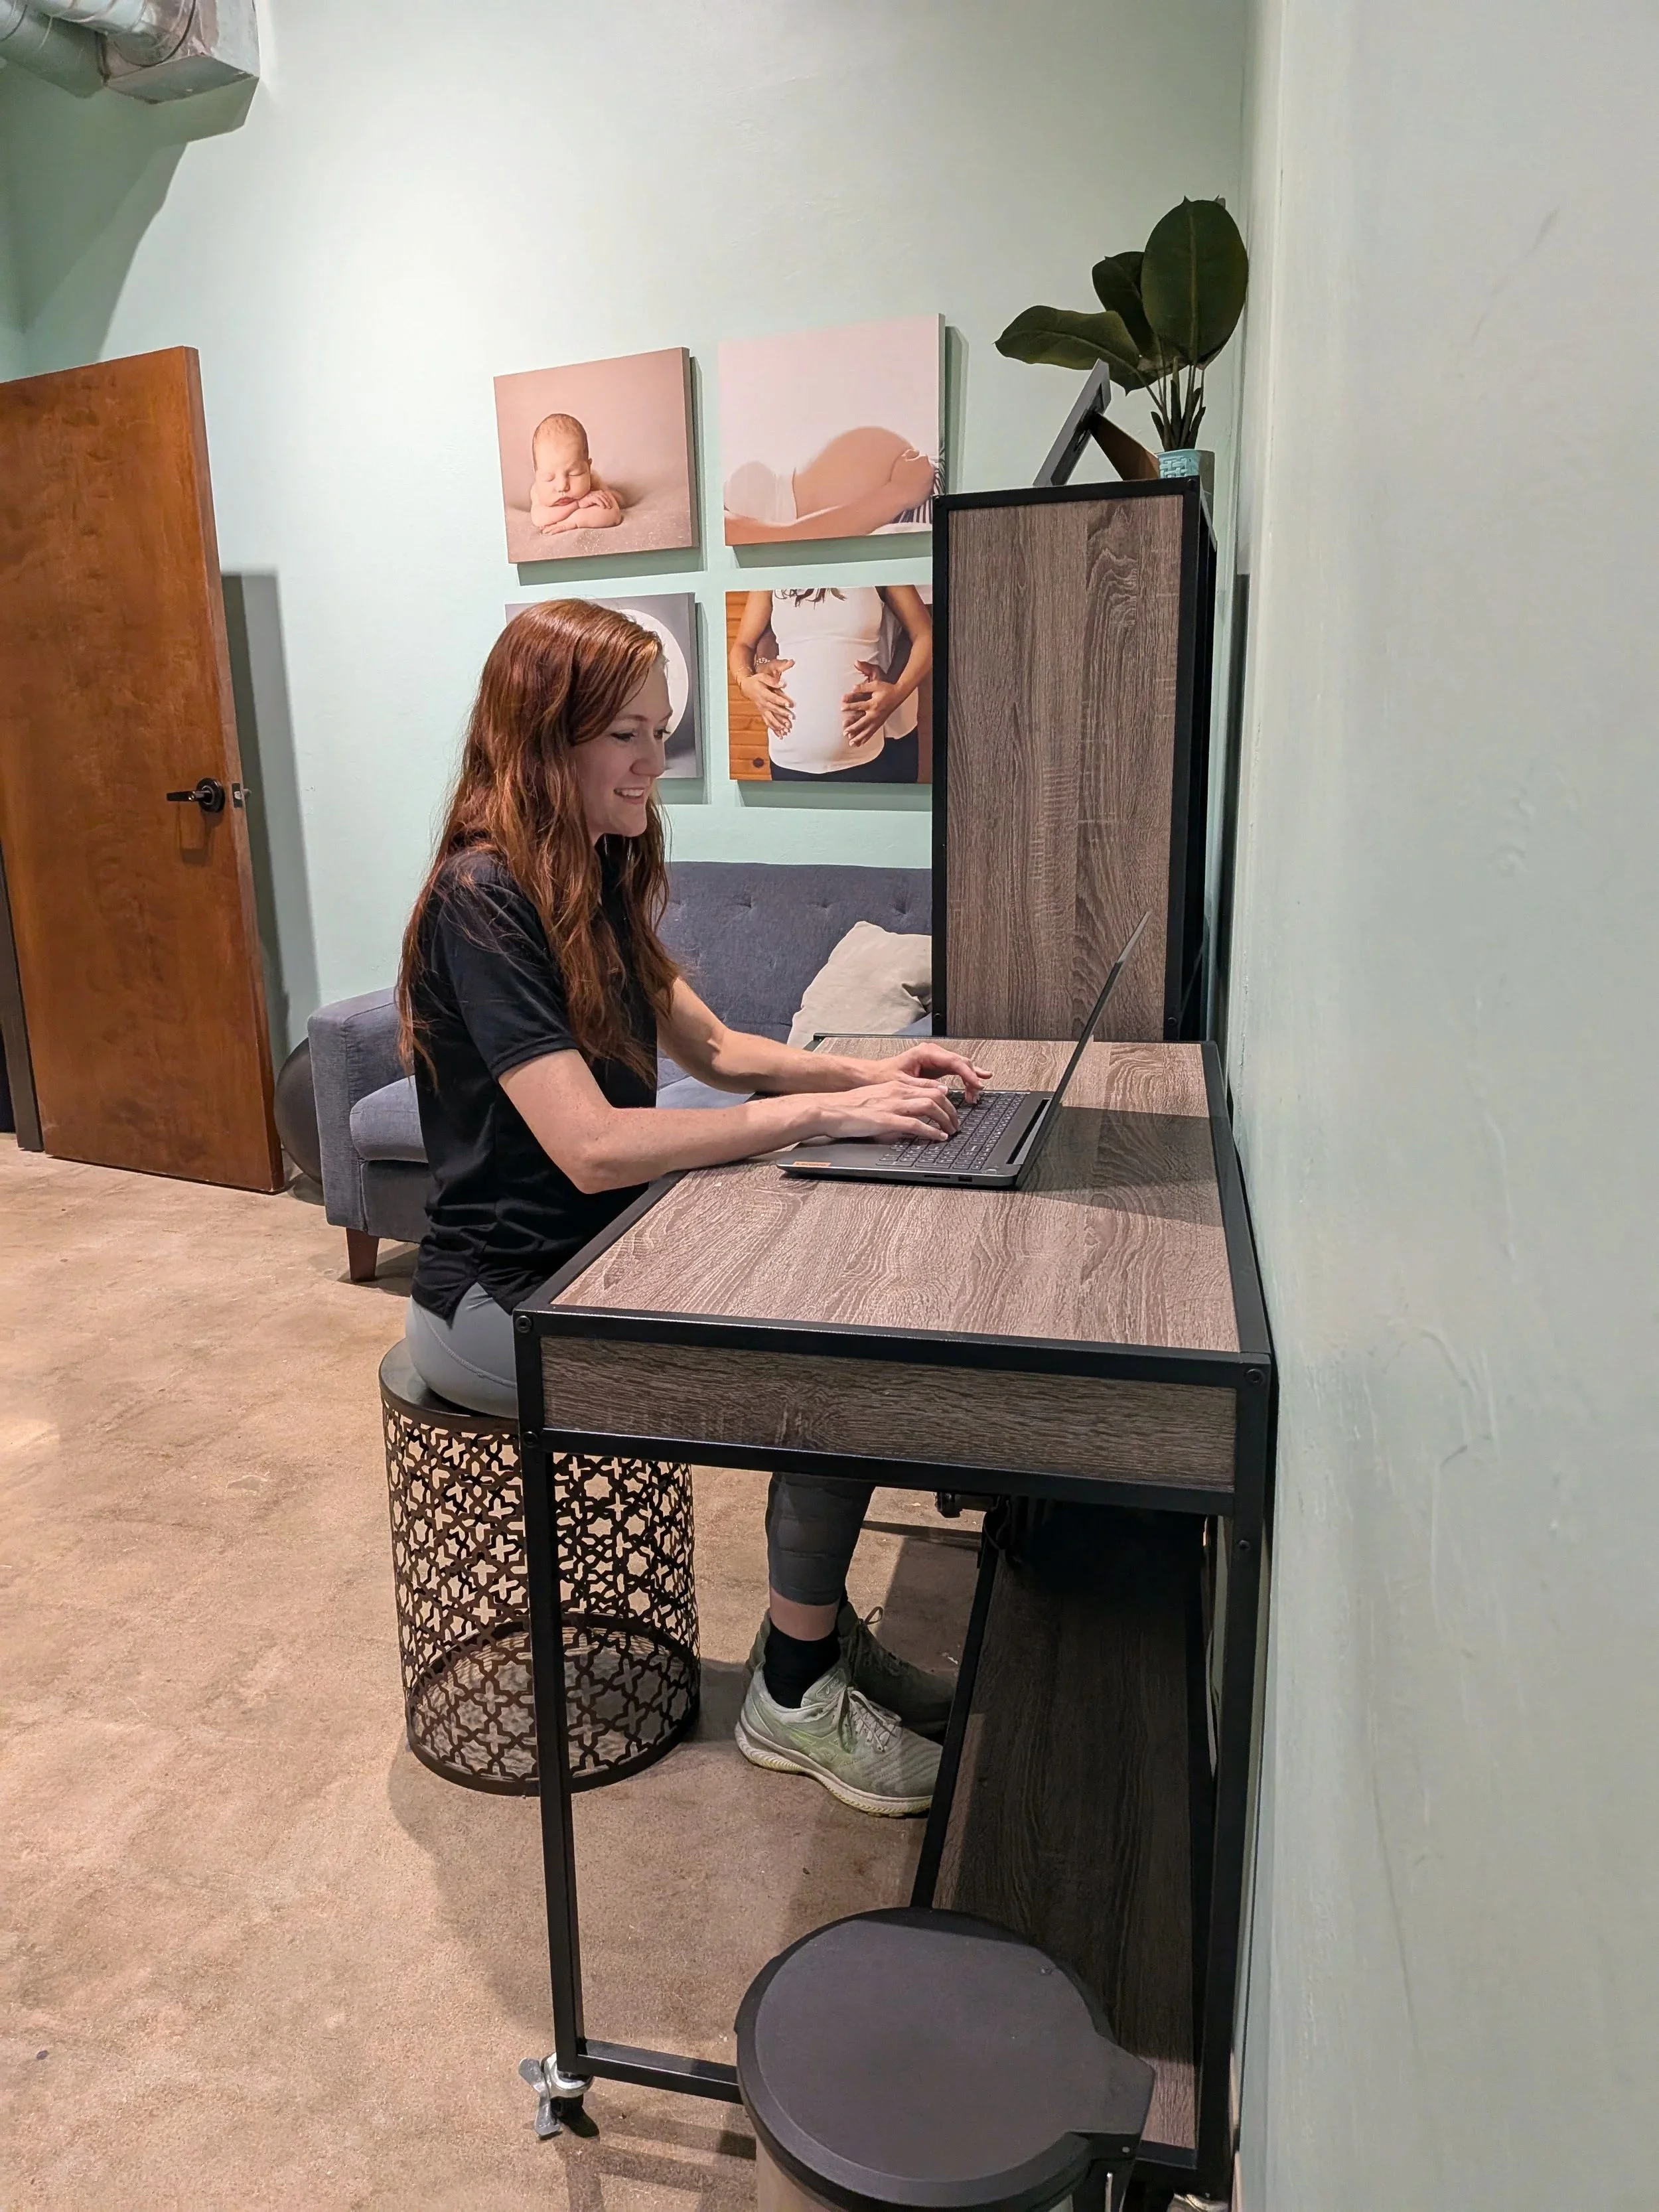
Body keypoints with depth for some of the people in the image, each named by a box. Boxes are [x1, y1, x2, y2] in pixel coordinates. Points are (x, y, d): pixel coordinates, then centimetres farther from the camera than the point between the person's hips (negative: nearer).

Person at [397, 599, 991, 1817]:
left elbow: (711, 1046, 12)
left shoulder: (596, 883, 7)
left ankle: (824, 1628, 14)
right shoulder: (481, 899, -21)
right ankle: (795, 1698, 7)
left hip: (592, 1258, 8)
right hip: (502, 1302, -8)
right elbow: (592, 1145, -28)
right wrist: (819, 1114, -27)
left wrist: (866, 1070, -3)